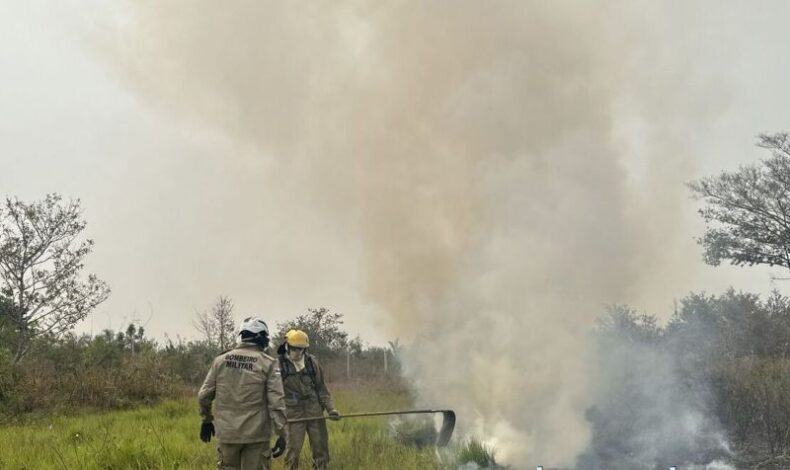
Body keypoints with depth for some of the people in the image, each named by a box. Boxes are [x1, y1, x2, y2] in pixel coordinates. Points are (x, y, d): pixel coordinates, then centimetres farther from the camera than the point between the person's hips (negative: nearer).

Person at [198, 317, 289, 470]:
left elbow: (204, 395, 7)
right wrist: (282, 434, -7)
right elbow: (276, 402, -12)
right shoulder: (268, 363, -7)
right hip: (256, 434, -3)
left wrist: (207, 419, 24)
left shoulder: (220, 360, 4)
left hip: (227, 432, 3)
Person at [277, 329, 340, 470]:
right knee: (293, 450, -3)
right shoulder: (279, 364, -5)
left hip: (315, 411, 3)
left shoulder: (312, 362, 5)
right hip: (293, 413, -3)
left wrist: (330, 408, 0)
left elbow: (321, 388, 9)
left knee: (321, 448, 8)